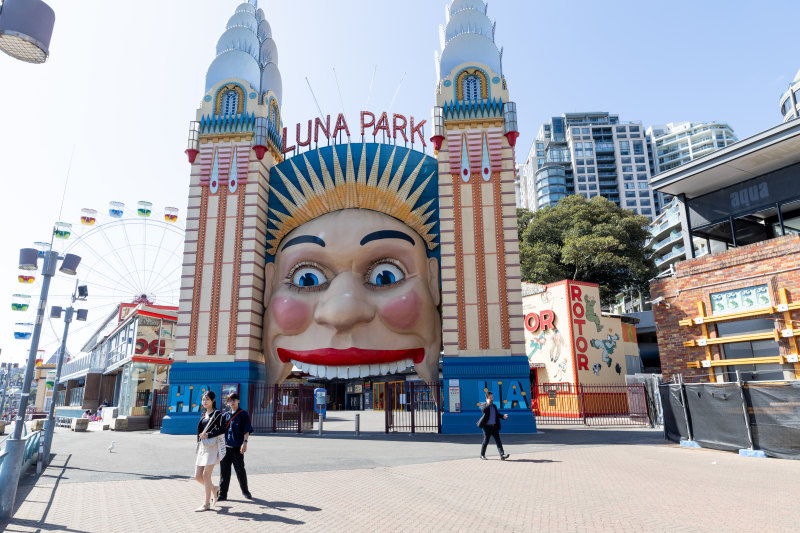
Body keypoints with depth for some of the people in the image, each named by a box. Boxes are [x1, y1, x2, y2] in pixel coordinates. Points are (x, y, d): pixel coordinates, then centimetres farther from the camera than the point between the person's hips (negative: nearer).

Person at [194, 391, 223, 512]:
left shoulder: (217, 414, -6)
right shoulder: (203, 414, 16)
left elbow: (222, 429, -15)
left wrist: (208, 435, -21)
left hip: (212, 447, -7)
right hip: (202, 446, 7)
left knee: (206, 475, -6)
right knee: (197, 476, 6)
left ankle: (207, 504, 6)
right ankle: (214, 489, 31)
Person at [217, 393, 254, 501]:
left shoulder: (243, 414, -2)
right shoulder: (225, 415, 11)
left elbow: (247, 430, -7)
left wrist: (244, 442, -16)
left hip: (237, 447, -4)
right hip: (226, 446, 4)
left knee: (240, 470, 6)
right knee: (224, 471, 4)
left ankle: (245, 491, 23)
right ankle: (222, 494, 12)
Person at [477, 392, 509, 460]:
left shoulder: (494, 406, 15)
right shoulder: (483, 405, -3)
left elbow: (497, 414, 20)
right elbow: (484, 410, -25)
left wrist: (503, 416, 2)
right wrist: (488, 403, -19)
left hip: (494, 426, 5)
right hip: (487, 426, -5)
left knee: (498, 440, -4)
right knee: (486, 441, 3)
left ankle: (502, 455, -11)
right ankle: (482, 455, 19)